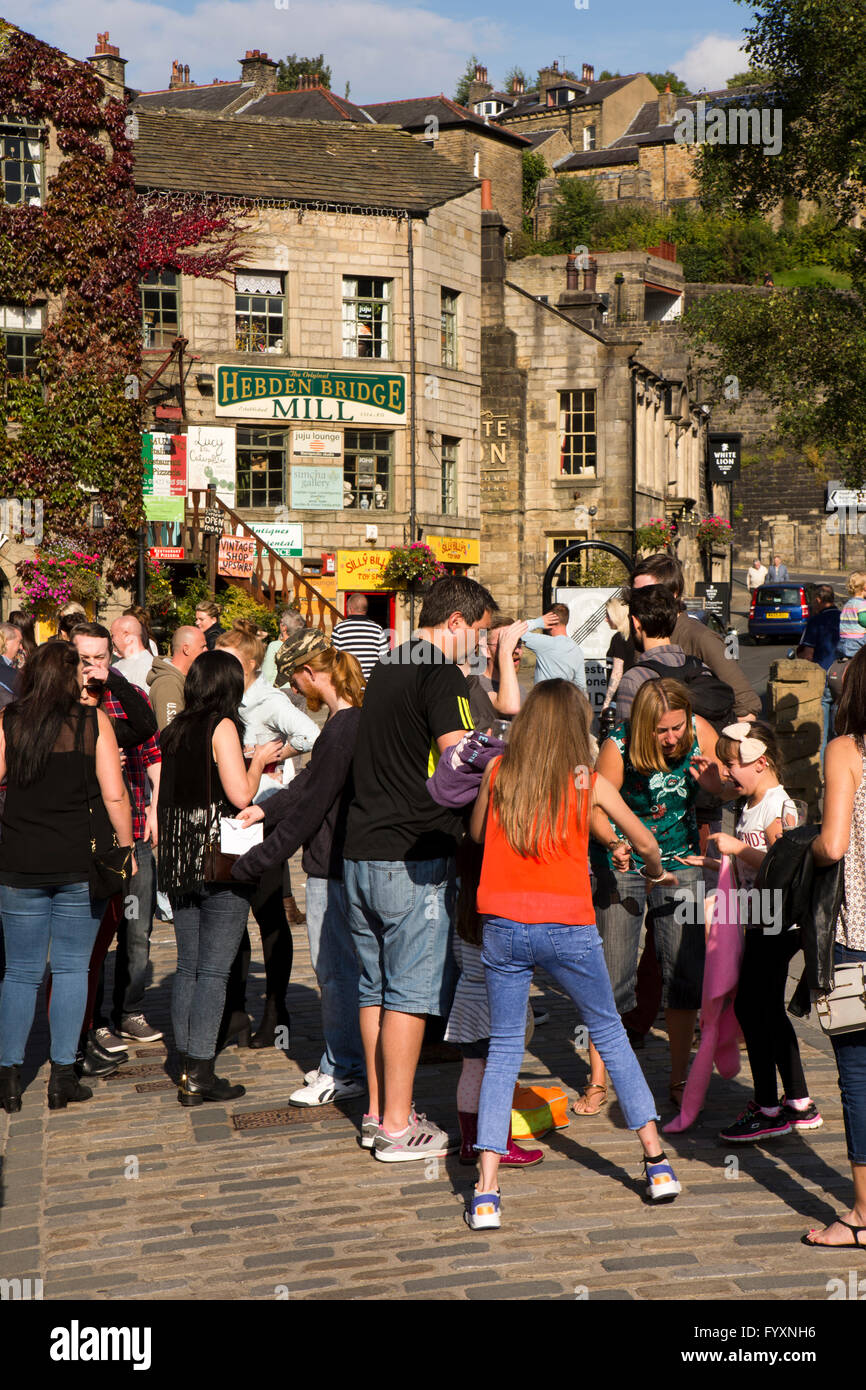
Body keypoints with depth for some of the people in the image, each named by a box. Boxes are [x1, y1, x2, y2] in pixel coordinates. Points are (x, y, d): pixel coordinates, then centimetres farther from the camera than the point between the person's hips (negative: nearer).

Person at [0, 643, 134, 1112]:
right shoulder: (94, 722, -5)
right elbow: (114, 796, -7)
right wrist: (127, 850, 4)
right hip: (83, 863, -1)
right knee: (72, 968, 8)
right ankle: (63, 1076, 9)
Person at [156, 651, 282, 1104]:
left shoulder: (174, 730, 12)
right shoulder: (221, 726, -8)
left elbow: (163, 800, 15)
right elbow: (241, 794, -15)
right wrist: (259, 760, 1)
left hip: (180, 861, 7)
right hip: (219, 859, -7)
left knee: (187, 968, 12)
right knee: (213, 971, -4)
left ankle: (187, 1069, 14)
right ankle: (200, 1074, -4)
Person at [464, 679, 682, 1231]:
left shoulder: (498, 771, 3)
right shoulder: (590, 781, 0)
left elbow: (476, 833, 18)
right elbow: (645, 841, 11)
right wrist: (656, 872, 32)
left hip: (503, 926, 1)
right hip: (568, 927, -1)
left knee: (503, 1050, 8)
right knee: (611, 1034, 18)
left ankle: (486, 1194, -1)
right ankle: (657, 1162, 21)